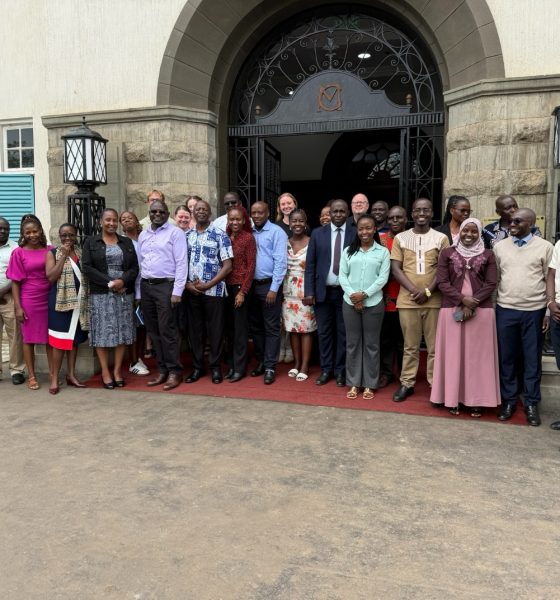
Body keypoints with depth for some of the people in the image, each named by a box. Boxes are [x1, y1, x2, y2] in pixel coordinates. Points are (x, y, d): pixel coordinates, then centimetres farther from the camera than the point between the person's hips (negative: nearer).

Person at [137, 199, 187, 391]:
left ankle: (174, 371, 4)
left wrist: (177, 291, -16)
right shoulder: (143, 235, 16)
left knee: (167, 330, -6)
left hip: (165, 285, -6)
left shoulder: (175, 233, -3)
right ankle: (162, 370, 19)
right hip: (146, 286, 6)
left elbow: (181, 263, -10)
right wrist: (138, 292, 12)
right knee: (153, 331, 9)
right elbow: (139, 263, 16)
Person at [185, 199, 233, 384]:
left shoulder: (220, 235, -2)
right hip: (192, 291, 4)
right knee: (194, 330, 9)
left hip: (214, 290, -3)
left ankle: (215, 367, 16)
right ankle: (197, 367, 21)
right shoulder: (187, 236, 10)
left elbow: (227, 266, -7)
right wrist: (187, 284, -6)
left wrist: (207, 285, -12)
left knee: (215, 330, 3)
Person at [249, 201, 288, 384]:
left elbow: (280, 262, -12)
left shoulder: (276, 232, -6)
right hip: (252, 285, 6)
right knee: (255, 326, 12)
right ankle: (260, 361, 24)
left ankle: (270, 367, 6)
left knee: (271, 327, 0)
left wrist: (273, 288, -16)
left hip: (269, 285, -6)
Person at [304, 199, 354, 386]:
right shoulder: (317, 234, 4)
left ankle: (341, 371, 18)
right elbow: (310, 264, 2)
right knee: (324, 332, 9)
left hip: (346, 292, -1)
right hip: (323, 291, 1)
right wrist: (309, 291, -4)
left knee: (343, 333, 7)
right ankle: (326, 369, 21)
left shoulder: (356, 235, 0)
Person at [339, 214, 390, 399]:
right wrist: (352, 295, -11)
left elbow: (383, 278, -5)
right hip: (350, 303, 2)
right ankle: (354, 383, 18)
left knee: (371, 344, 6)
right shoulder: (348, 251, 8)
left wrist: (364, 294, -14)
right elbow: (342, 275, 3)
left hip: (373, 303, -2)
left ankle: (369, 384, 16)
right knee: (352, 343, 8)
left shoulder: (383, 251, 2)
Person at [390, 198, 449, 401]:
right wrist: (414, 290, -11)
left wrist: (428, 291, -12)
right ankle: (407, 383, 18)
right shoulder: (400, 238, 6)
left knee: (434, 346, 4)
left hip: (434, 300, 0)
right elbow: (395, 269, 1)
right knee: (410, 345, 9)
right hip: (407, 300, 1)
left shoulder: (441, 238, 4)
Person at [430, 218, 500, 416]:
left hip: (481, 311, 0)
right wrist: (462, 299, -13)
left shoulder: (488, 255, 7)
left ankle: (476, 400, 12)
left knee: (478, 355, 3)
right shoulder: (447, 253, 6)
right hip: (452, 309, 0)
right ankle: (452, 398, 12)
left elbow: (490, 284, 0)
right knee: (453, 354, 3)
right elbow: (442, 283, 0)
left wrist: (472, 304, -11)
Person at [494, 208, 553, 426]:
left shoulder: (545, 247, 1)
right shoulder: (499, 246, 6)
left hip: (534, 311, -1)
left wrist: (549, 311, 0)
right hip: (505, 310, 2)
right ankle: (508, 400, 21)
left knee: (532, 359, 8)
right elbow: (493, 278, 7)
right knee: (506, 358, 8)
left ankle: (531, 403, 20)